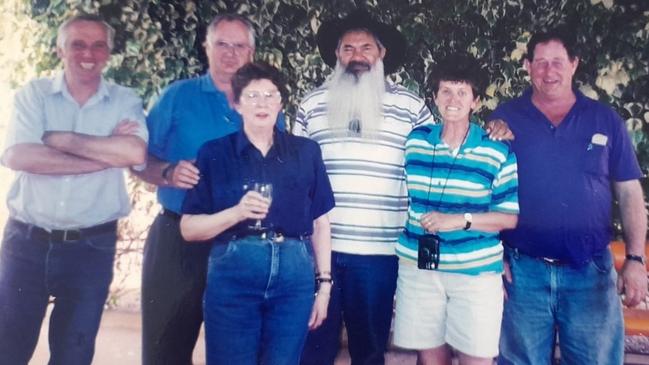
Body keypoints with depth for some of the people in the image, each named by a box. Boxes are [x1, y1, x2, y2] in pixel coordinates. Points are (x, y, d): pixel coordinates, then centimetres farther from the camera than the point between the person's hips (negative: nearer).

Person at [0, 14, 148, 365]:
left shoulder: (125, 101, 0)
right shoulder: (33, 94, 1)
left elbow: (135, 152, -20)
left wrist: (59, 139, -16)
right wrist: (107, 154, -19)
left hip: (91, 246, 0)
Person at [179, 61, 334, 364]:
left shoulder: (306, 152, 7)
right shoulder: (214, 153, 2)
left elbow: (320, 223, 10)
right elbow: (188, 229, -1)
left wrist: (324, 283, 5)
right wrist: (237, 213, -17)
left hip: (295, 276, 2)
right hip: (233, 274, -1)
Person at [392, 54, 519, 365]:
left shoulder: (498, 151, -4)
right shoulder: (414, 140, 5)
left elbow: (512, 216, -6)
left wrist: (461, 220, -17)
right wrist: (410, 228, 7)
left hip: (476, 271, -2)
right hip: (418, 268, 3)